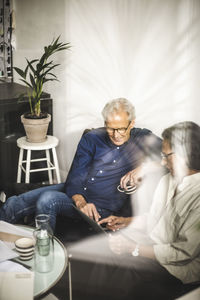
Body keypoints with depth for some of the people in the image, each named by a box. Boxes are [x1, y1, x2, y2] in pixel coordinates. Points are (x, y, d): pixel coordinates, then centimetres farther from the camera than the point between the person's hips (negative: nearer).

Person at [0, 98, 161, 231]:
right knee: (14, 203, -8)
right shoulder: (91, 138, 3)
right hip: (75, 193, 4)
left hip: (101, 207, -4)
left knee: (48, 200, -29)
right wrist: (81, 202, -23)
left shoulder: (142, 139, 0)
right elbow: (75, 177, -3)